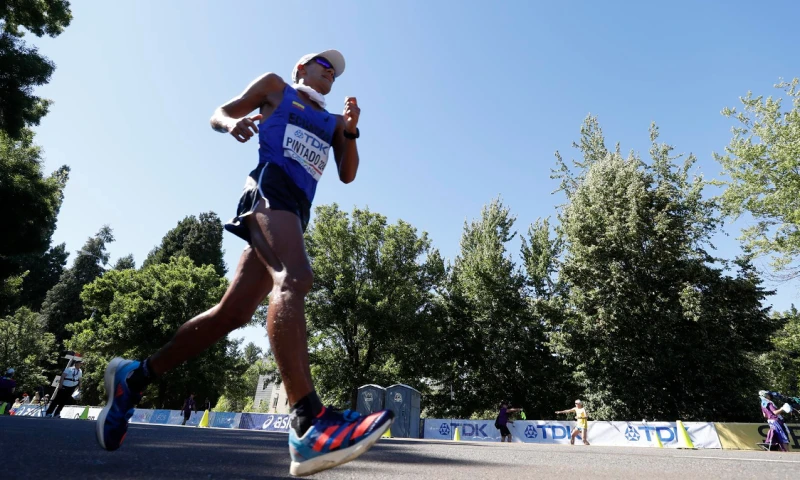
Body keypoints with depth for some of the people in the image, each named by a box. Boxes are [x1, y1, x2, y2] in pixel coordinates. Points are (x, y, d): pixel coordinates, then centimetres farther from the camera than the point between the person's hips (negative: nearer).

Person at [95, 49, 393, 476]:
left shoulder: (332, 121, 32)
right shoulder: (274, 86, 21)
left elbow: (347, 175, 22)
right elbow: (218, 114, 19)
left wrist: (351, 131, 7)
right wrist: (232, 123, -5)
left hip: (298, 209, 6)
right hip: (269, 187, -6)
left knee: (233, 312, -1)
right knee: (293, 278, -33)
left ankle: (136, 375, 16)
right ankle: (310, 423, -44)